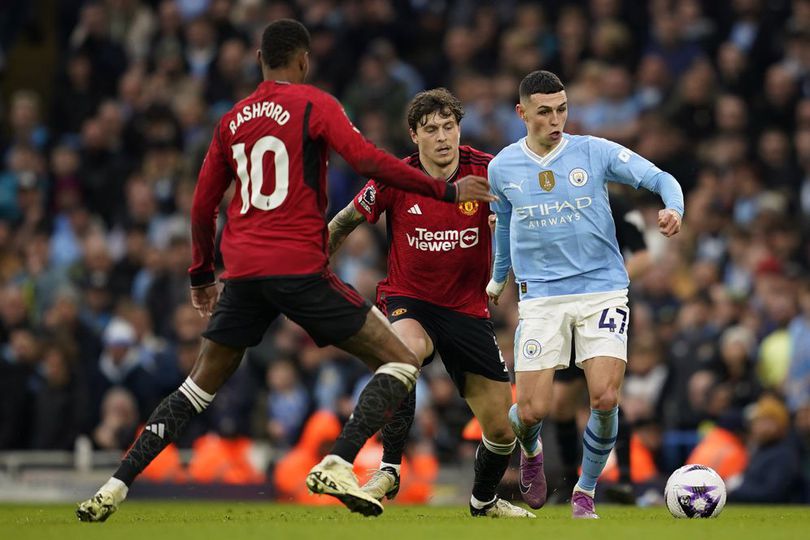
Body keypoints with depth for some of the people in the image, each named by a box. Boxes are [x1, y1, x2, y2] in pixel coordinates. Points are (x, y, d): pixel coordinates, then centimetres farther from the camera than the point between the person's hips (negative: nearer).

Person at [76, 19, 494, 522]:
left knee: (202, 385, 19)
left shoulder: (232, 120, 17)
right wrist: (445, 190, -8)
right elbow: (367, 160, -14)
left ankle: (114, 489, 11)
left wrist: (202, 274, 32)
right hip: (299, 267, -6)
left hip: (242, 270, 6)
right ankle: (337, 465, -19)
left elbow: (203, 204, 20)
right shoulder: (314, 105, 1)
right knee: (401, 362, 0)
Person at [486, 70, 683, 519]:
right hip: (541, 295, 1)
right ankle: (529, 450, 31)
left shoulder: (595, 152, -2)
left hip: (602, 289, -1)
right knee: (532, 410, -8)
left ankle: (585, 491, 9)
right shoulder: (502, 167, 4)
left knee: (605, 399, -16)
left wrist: (673, 208, -27)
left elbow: (659, 178, -6)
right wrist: (498, 279, 34)